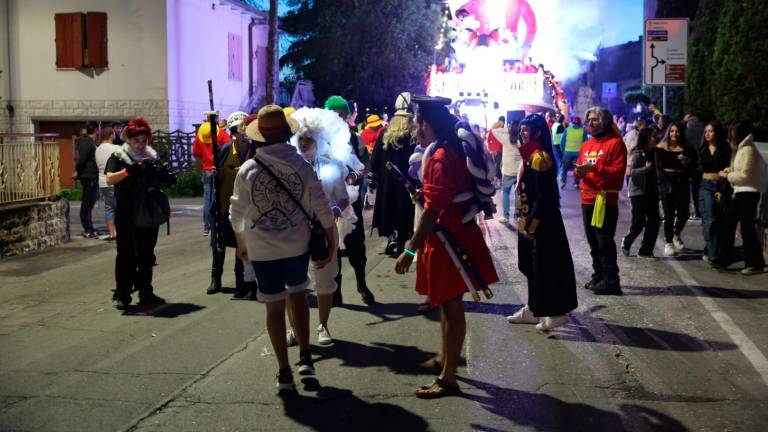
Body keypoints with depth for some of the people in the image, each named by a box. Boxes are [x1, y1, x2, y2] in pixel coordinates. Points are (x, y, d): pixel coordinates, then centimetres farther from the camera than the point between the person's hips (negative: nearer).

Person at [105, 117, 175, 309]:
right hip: (126, 215, -4)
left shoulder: (152, 158, 10)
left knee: (146, 255, 9)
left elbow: (161, 181, 16)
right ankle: (122, 295, 3)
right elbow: (109, 179, -17)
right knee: (126, 254, -2)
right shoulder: (118, 157, -1)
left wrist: (166, 178, -7)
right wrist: (130, 170, -28)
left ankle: (146, 293, 17)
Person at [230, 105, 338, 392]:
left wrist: (241, 245, 15)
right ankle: (305, 358, 25)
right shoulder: (302, 166, -7)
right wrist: (331, 243, 4)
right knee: (297, 294, 24)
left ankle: (285, 373, 13)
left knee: (275, 307, 7)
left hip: (263, 250, -1)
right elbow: (322, 209, -7)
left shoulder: (247, 170, -8)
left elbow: (237, 214, -1)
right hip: (298, 246, 1)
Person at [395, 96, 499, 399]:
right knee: (447, 303, 22)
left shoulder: (440, 157, -21)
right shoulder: (453, 149, 10)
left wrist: (411, 250, -25)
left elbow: (433, 210, -26)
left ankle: (448, 379, 7)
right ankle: (444, 359, 39)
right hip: (457, 233, 10)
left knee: (450, 306, -2)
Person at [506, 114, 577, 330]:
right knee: (532, 267, 17)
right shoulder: (531, 156, 12)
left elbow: (543, 197, -21)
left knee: (546, 267, -2)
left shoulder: (540, 158, -18)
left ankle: (556, 313, 8)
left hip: (542, 223, -10)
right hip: (531, 221, 10)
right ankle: (535, 309, 27)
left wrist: (531, 225, -19)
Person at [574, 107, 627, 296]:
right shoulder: (586, 145, 16)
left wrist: (595, 168, -23)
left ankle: (611, 281, -3)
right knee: (592, 240, 14)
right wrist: (579, 171, -7)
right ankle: (598, 275, 25)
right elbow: (579, 170, 16)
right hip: (587, 197, 8)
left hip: (606, 199, -8)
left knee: (604, 241, -8)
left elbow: (618, 171, -15)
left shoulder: (615, 143, -6)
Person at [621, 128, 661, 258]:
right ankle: (626, 243, 23)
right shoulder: (637, 154, -12)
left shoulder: (653, 153, 10)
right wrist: (646, 168, -23)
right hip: (638, 192, -7)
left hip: (651, 192, 7)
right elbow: (629, 172, -21)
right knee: (638, 223, -4)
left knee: (654, 221, 4)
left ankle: (646, 250, 14)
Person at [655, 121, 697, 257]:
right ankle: (668, 242, 4)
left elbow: (693, 168, 10)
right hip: (666, 182, -2)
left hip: (682, 182, 3)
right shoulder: (661, 148, 3)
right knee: (669, 214, -5)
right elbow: (658, 168, -1)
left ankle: (676, 235, 30)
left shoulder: (687, 149, 9)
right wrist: (667, 183, -11)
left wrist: (687, 162, -13)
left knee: (684, 212, 3)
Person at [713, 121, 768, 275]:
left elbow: (745, 174, -18)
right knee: (729, 225, 10)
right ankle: (723, 261, 15)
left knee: (747, 228, -5)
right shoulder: (740, 148, 16)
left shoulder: (748, 149, -14)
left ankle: (756, 264, 3)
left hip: (748, 193, -10)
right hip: (739, 192, 10)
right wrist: (728, 171, 4)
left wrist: (728, 176, -7)